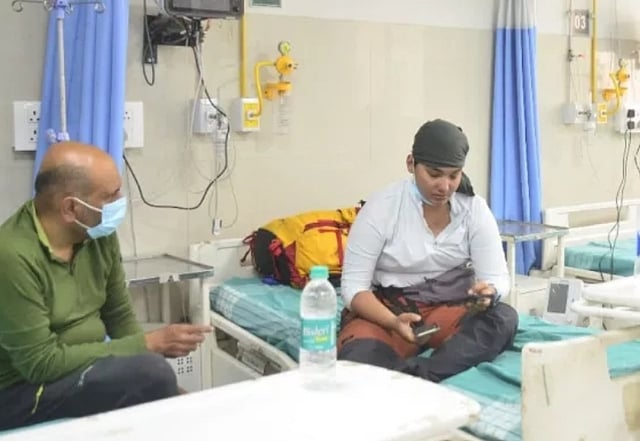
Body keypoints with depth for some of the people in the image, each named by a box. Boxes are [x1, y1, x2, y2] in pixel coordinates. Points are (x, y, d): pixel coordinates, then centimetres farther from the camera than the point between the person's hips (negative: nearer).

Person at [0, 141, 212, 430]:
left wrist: (151, 348, -13)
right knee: (150, 373, -26)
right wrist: (147, 345, -22)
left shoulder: (100, 235, -5)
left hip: (86, 368, 7)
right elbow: (41, 363, -23)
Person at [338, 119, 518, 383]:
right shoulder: (380, 208, -11)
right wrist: (394, 322, -31)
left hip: (450, 308, 3)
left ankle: (418, 375, -43)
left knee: (504, 318, -30)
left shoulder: (475, 208, -3)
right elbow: (353, 286, -12)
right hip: (384, 311, -3)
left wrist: (489, 290, -30)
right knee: (356, 359, -34)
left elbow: (497, 277, -4)